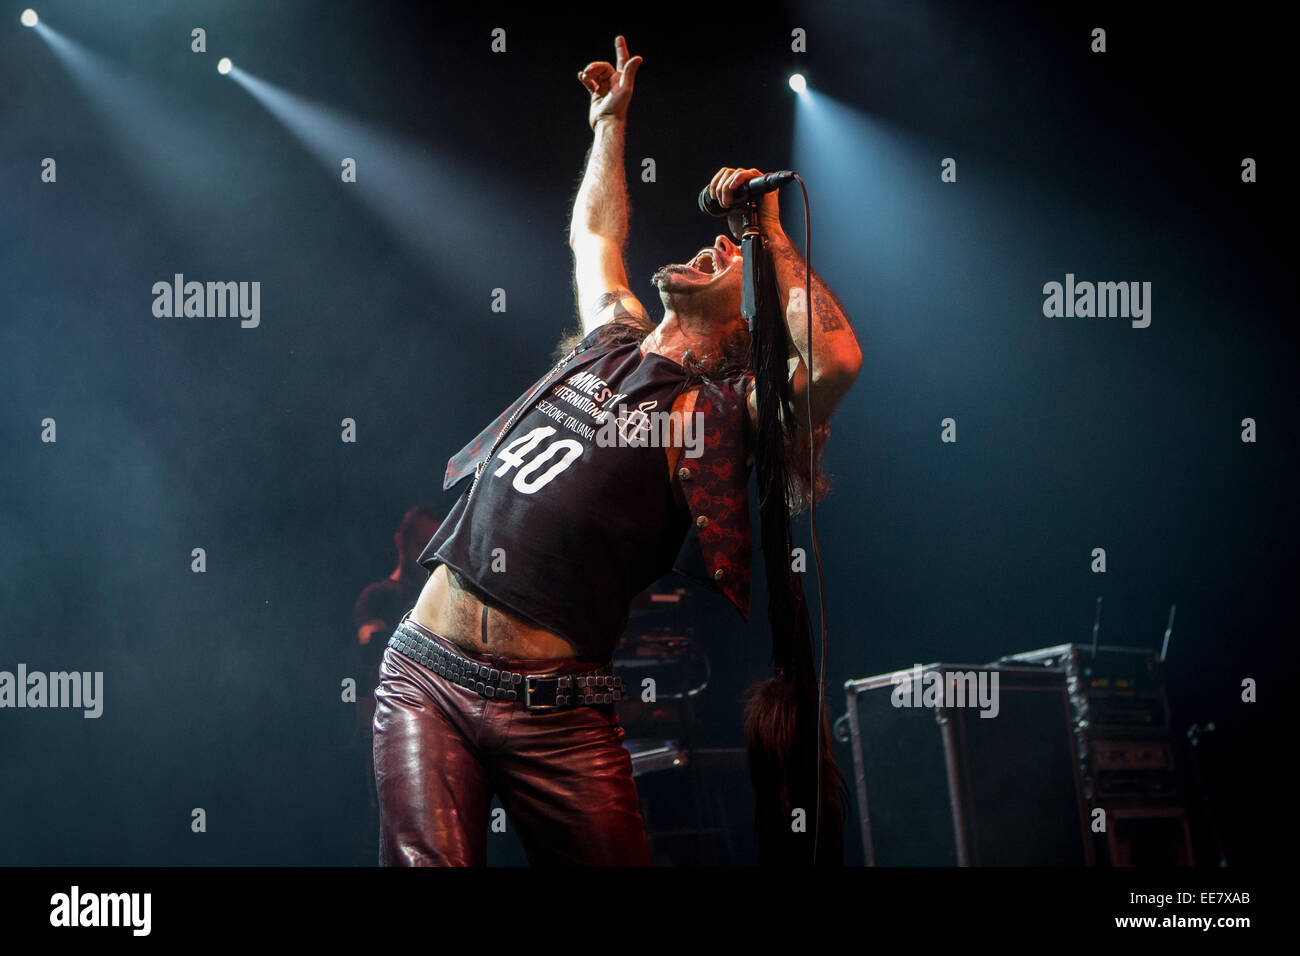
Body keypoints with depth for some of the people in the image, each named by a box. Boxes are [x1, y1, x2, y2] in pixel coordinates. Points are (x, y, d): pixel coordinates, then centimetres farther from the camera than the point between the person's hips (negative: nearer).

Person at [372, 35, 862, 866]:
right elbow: (595, 234, 38)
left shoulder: (725, 413, 1)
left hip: (554, 709, -4)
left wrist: (772, 239, -7)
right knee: (427, 860, -11)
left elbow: (836, 362, -18)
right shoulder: (612, 344, 19)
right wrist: (611, 120, 43)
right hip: (426, 674, 4)